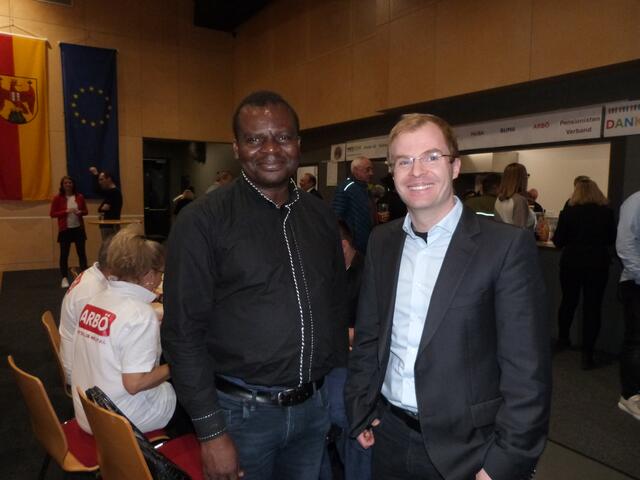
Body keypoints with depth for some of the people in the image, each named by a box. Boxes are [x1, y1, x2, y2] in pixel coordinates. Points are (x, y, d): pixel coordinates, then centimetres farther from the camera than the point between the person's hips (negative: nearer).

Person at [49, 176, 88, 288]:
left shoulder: (79, 197, 4)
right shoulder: (58, 198, -3)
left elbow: (85, 211, 12)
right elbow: (52, 214, -4)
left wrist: (80, 212, -10)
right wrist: (66, 211, -17)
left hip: (78, 228, 2)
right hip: (65, 229, -2)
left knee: (81, 252, 5)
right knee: (64, 254, 1)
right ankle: (64, 278, 9)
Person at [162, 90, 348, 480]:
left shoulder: (321, 216, 2)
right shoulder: (203, 221, -13)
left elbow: (337, 308, 10)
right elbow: (183, 332, -12)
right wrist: (211, 432, -12)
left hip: (315, 407, 5)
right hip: (242, 411, -4)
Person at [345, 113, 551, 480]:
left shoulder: (507, 246, -15)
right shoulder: (382, 241, 0)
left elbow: (527, 371, -14)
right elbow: (368, 335, 7)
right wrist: (361, 411, 7)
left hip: (465, 448, -4)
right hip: (389, 436, 5)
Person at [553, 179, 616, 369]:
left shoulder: (568, 211, -7)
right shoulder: (607, 211, -3)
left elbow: (558, 241, -4)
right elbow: (612, 239, 9)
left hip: (571, 262, 0)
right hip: (598, 263, 0)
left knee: (568, 301, 18)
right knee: (593, 306, 4)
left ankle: (563, 339, 34)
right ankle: (587, 354, 4)